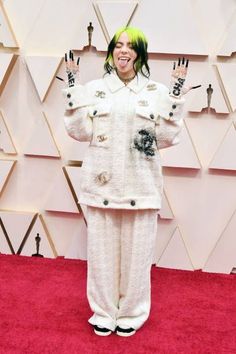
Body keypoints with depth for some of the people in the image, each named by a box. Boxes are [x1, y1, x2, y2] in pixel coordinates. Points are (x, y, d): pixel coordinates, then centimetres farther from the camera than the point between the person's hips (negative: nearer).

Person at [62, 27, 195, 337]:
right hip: (102, 184, 1)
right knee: (102, 250, 10)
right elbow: (81, 131, -2)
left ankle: (131, 313, 27)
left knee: (136, 251, 7)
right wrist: (74, 87, -6)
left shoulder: (156, 91, 4)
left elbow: (167, 138, -1)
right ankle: (104, 312, 28)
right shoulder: (94, 88, 6)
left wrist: (175, 96, -9)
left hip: (141, 186, -1)